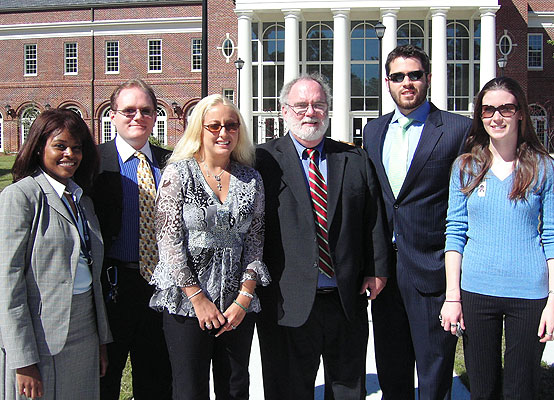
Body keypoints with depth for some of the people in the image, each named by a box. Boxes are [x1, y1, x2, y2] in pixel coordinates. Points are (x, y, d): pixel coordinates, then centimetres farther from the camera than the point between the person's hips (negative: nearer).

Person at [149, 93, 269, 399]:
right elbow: (169, 241, -7)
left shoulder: (251, 179, 6)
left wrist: (243, 299, -5)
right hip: (186, 302, -3)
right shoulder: (178, 174, -3)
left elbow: (254, 242, 4)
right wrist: (198, 298, -10)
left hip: (238, 304, 3)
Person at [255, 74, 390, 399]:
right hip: (289, 304, -3)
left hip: (348, 300, 3)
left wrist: (376, 271, 1)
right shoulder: (264, 160, -1)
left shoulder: (355, 160, 9)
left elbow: (374, 220, 9)